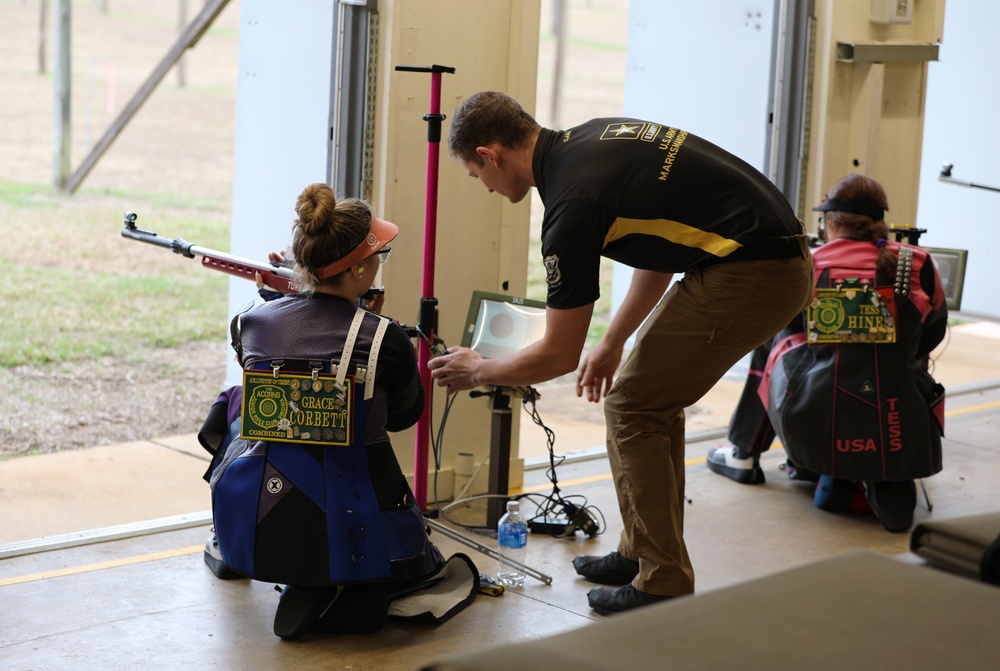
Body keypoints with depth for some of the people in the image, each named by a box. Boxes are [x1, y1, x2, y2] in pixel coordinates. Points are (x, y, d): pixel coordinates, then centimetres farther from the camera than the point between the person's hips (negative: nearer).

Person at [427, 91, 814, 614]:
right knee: (653, 400, 18)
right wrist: (612, 343, 27)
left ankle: (663, 585, 4)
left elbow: (559, 355, -9)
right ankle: (644, 554, 28)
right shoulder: (587, 141, 11)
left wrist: (477, 371, 9)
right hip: (781, 260, 10)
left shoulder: (573, 200, -16)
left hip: (751, 275, -10)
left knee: (631, 408, -1)